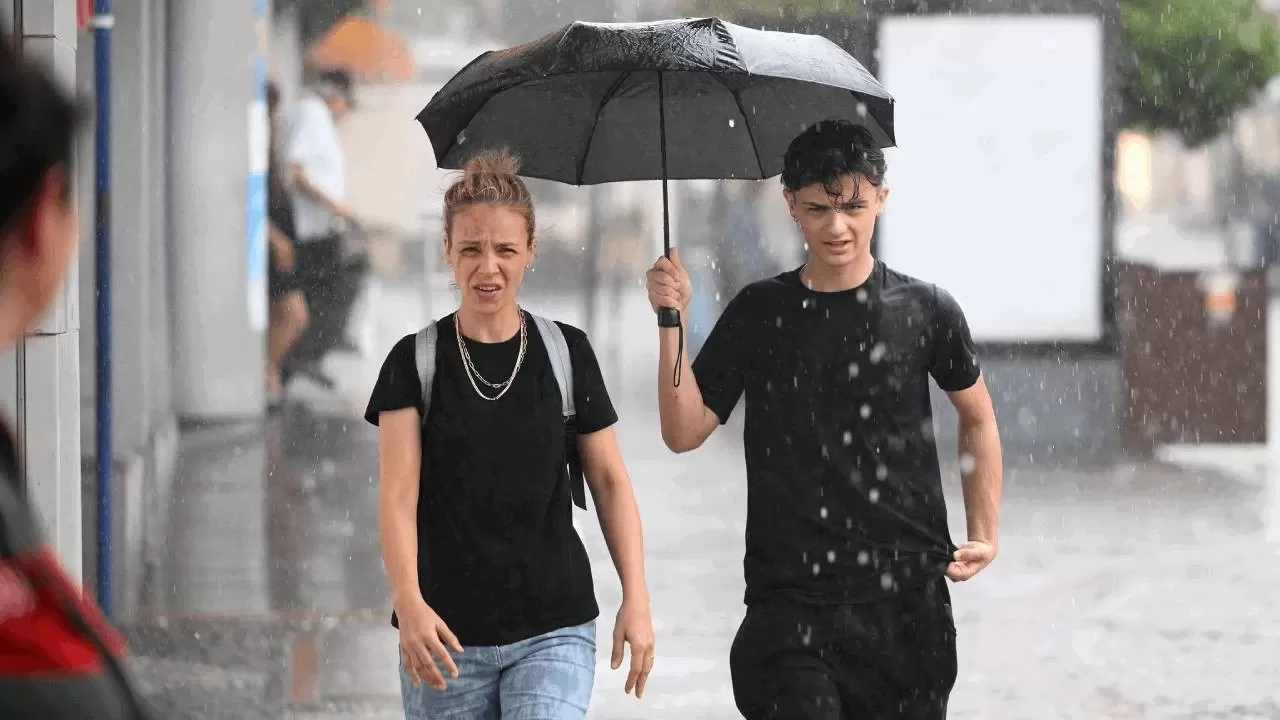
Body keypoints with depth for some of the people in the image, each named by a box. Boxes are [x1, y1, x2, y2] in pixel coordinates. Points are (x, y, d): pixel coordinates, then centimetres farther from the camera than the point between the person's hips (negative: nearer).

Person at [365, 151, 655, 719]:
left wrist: (636, 597, -4)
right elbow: (397, 494, -9)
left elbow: (609, 481, 7)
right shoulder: (416, 362, 0)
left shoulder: (567, 353, 4)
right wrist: (408, 602, -25)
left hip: (553, 632, 0)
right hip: (447, 638, 0)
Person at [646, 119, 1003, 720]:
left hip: (906, 603, 0)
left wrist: (984, 533, 9)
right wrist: (672, 322, -9)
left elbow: (976, 416, 17)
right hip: (790, 604, 0)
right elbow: (684, 432, 3)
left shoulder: (925, 310, 2)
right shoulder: (759, 313, 5)